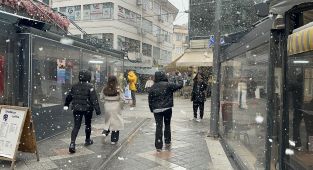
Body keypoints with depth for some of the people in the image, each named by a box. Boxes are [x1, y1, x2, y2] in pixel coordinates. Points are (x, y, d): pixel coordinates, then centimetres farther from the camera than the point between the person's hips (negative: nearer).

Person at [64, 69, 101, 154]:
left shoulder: (74, 86, 3)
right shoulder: (90, 87, -13)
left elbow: (69, 97, 15)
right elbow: (94, 99, -17)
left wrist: (66, 105, 31)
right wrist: (97, 110, -14)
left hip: (77, 109, 3)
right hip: (87, 109, -3)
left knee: (76, 126, 2)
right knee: (88, 125, 17)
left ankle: (72, 143, -12)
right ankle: (87, 140, 33)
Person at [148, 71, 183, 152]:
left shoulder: (153, 87, 1)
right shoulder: (168, 85, -8)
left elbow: (150, 99, 4)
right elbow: (179, 85, -3)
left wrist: (152, 109, 15)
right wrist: (179, 79, 16)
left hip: (156, 110, 1)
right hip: (167, 108, -1)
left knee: (158, 127, 2)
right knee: (167, 125, 18)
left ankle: (158, 146, 3)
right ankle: (167, 142, 26)